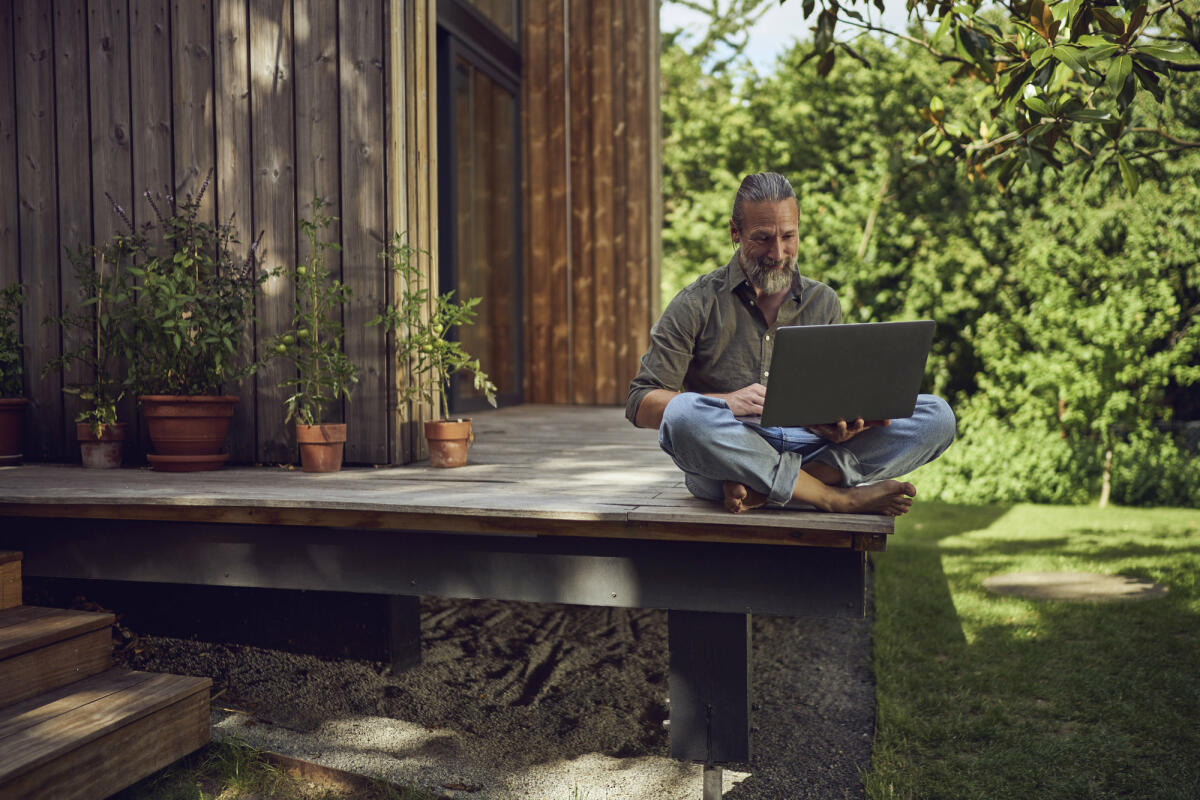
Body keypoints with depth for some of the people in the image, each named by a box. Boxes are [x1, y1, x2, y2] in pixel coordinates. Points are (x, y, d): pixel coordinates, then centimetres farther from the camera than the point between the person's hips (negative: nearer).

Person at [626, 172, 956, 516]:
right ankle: (839, 497, -26)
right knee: (684, 413, -37)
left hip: (809, 450, 4)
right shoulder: (698, 304, 2)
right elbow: (640, 405, -4)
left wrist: (837, 424, -13)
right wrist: (725, 403, -21)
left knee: (936, 415, -14)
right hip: (726, 457, -3)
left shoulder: (823, 302, 14)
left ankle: (761, 491, -29)